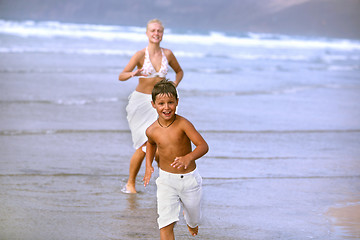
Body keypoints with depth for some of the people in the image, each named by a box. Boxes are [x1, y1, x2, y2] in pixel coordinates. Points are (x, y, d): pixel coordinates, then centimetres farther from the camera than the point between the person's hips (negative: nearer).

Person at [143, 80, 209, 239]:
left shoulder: (183, 124, -20)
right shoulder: (152, 130, -9)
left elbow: (203, 146, -26)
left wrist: (188, 158, -45)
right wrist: (148, 166, 6)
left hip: (189, 178, -1)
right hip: (166, 180, 1)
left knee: (194, 220, 22)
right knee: (166, 223, -15)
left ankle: (191, 222, 59)